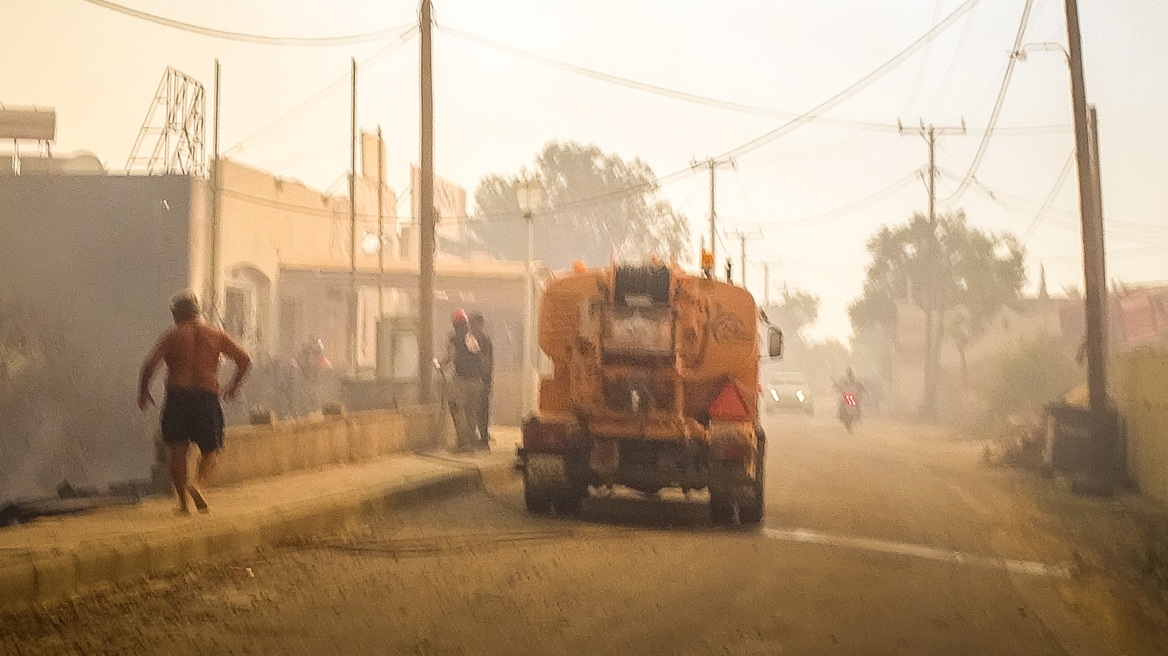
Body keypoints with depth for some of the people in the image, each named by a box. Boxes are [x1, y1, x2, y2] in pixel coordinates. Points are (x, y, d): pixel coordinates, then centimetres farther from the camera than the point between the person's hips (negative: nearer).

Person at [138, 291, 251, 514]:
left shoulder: (173, 335, 1)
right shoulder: (216, 335, 9)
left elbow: (150, 363, -10)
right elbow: (244, 359, 8)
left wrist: (143, 391, 2)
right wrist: (234, 385, 21)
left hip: (177, 397, -1)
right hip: (207, 397, 1)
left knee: (177, 451, 7)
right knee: (210, 451, 10)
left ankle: (183, 501, 0)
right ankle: (198, 484, -17)